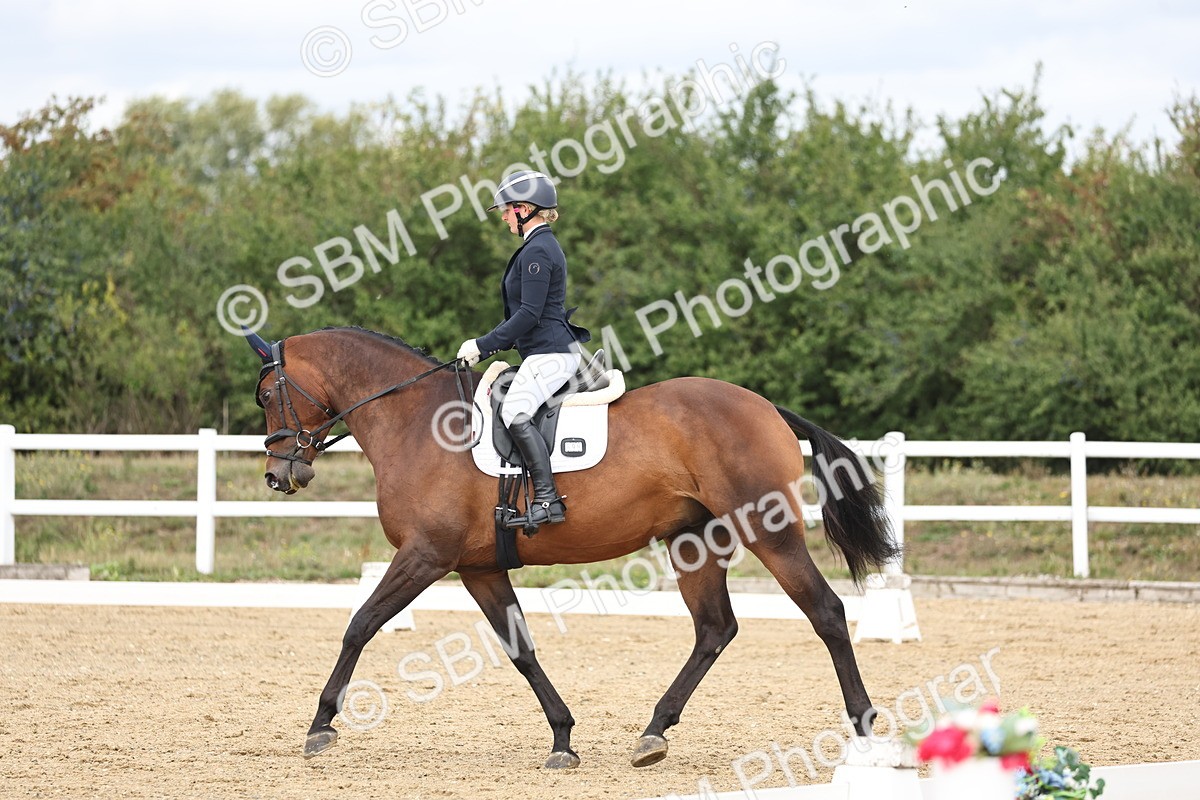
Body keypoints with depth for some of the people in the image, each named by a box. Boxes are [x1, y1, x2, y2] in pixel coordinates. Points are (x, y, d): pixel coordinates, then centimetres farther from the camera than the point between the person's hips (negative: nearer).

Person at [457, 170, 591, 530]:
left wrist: (483, 346, -14)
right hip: (546, 353, 12)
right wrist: (489, 346, 16)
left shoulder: (537, 252, -13)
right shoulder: (543, 246, 20)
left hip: (549, 354, -12)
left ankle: (547, 500, -30)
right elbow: (524, 314, 24)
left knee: (514, 413, -26)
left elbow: (529, 314, -19)